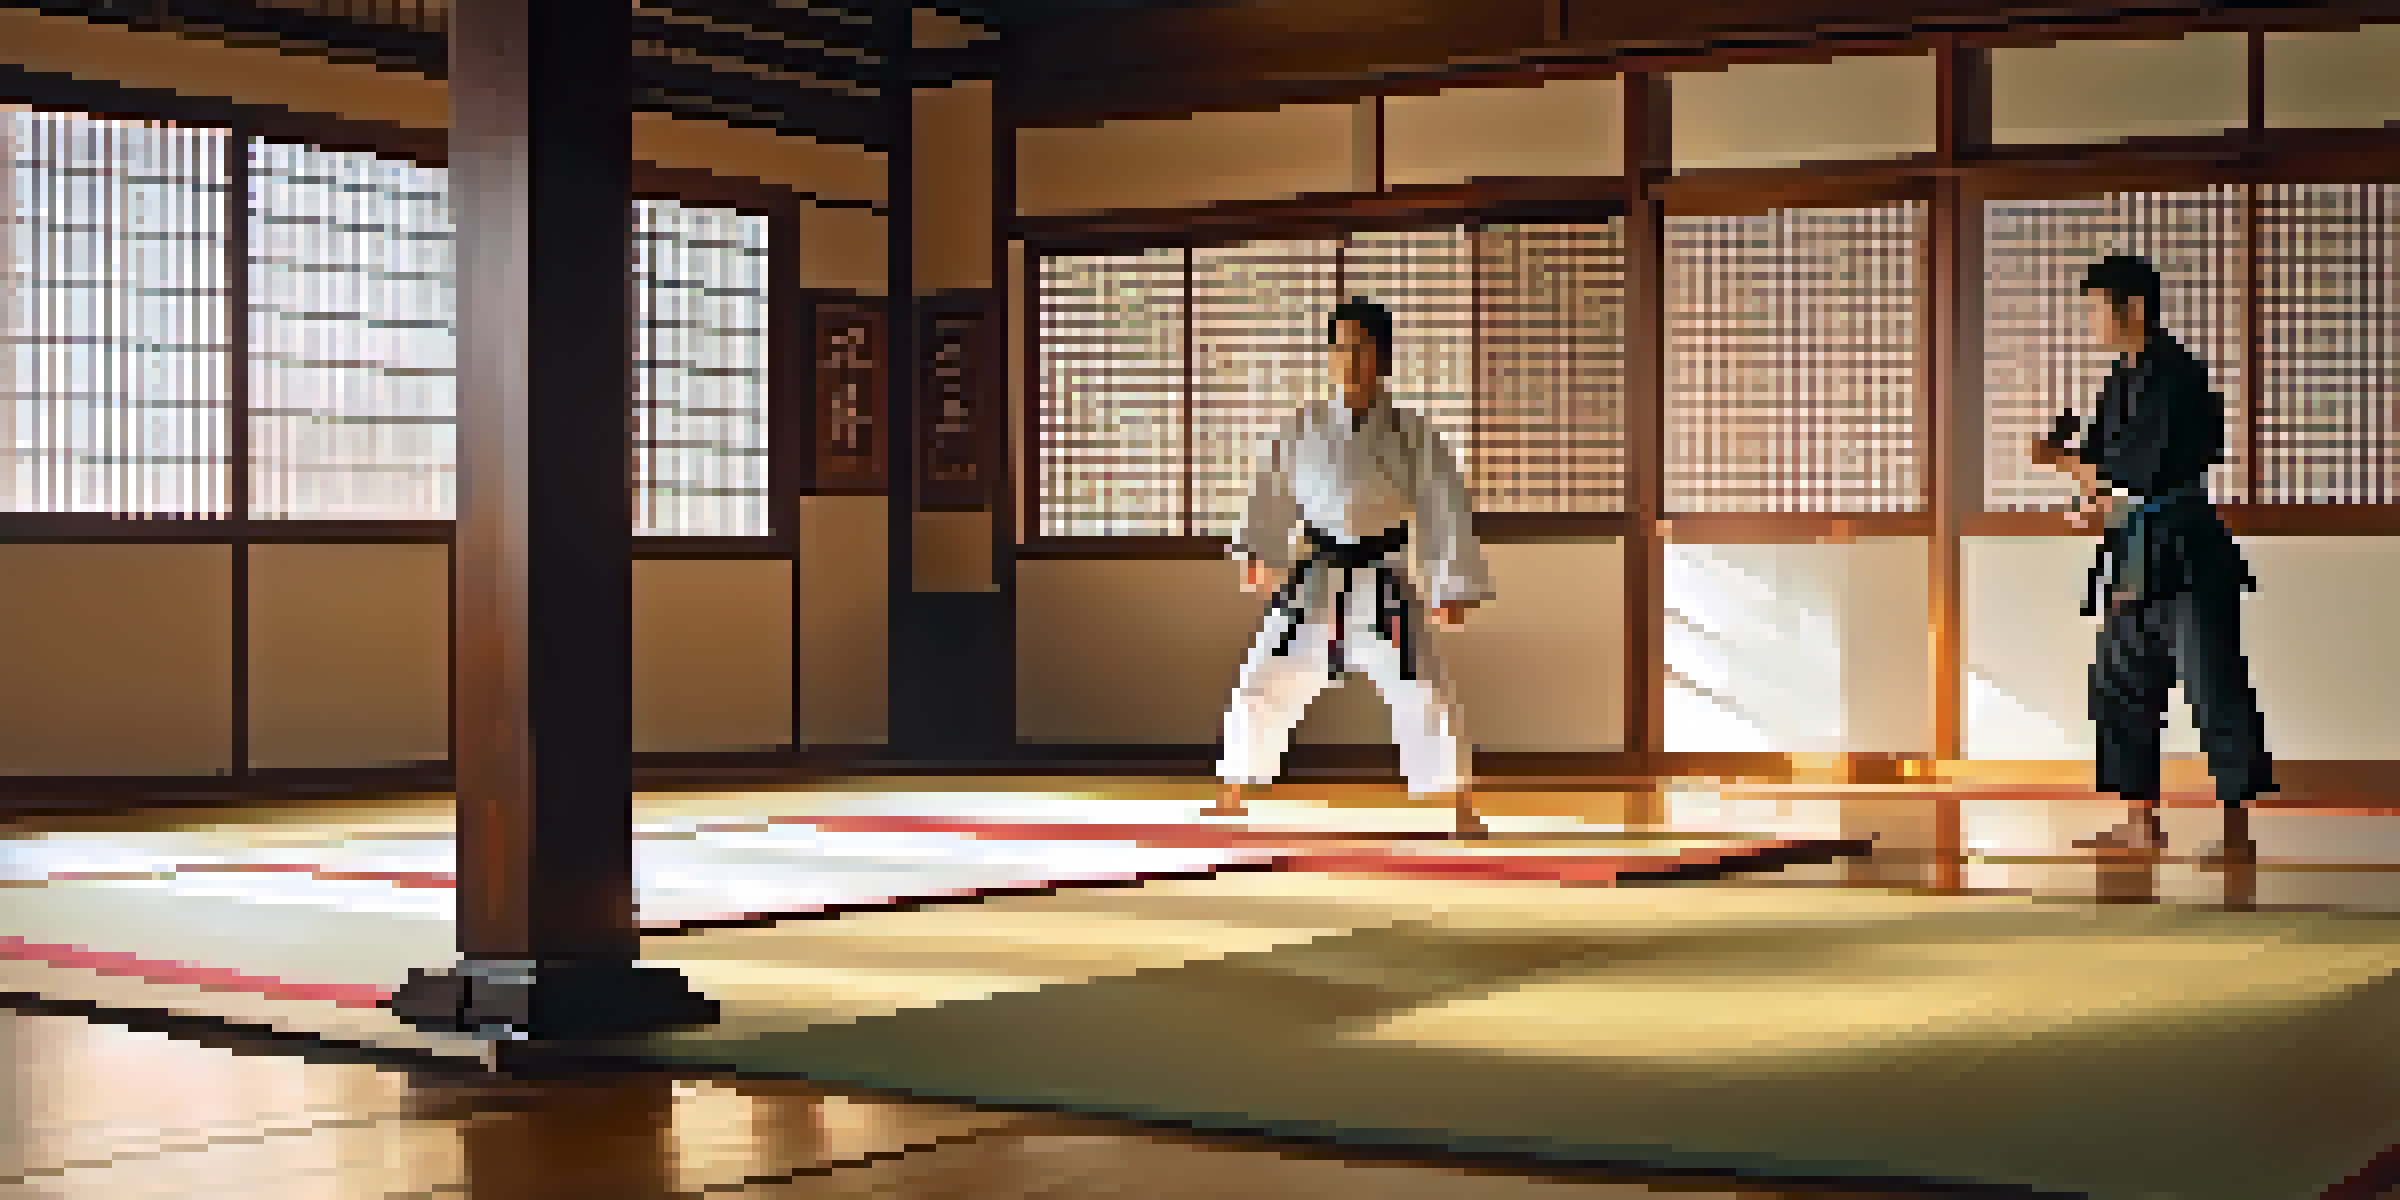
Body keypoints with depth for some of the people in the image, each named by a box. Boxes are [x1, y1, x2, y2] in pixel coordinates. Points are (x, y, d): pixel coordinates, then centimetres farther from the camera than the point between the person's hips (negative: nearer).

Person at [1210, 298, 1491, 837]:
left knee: (1423, 695, -5)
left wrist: (1457, 586, -1)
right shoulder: (1303, 428, 3)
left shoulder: (1410, 434, 0)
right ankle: (1232, 800, 16)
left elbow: (1448, 509, 1)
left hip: (1382, 585, -1)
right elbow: (1269, 491, 4)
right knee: (1263, 686, 1)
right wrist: (1257, 551, -10)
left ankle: (1461, 808, 8)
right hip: (1315, 585, 1)